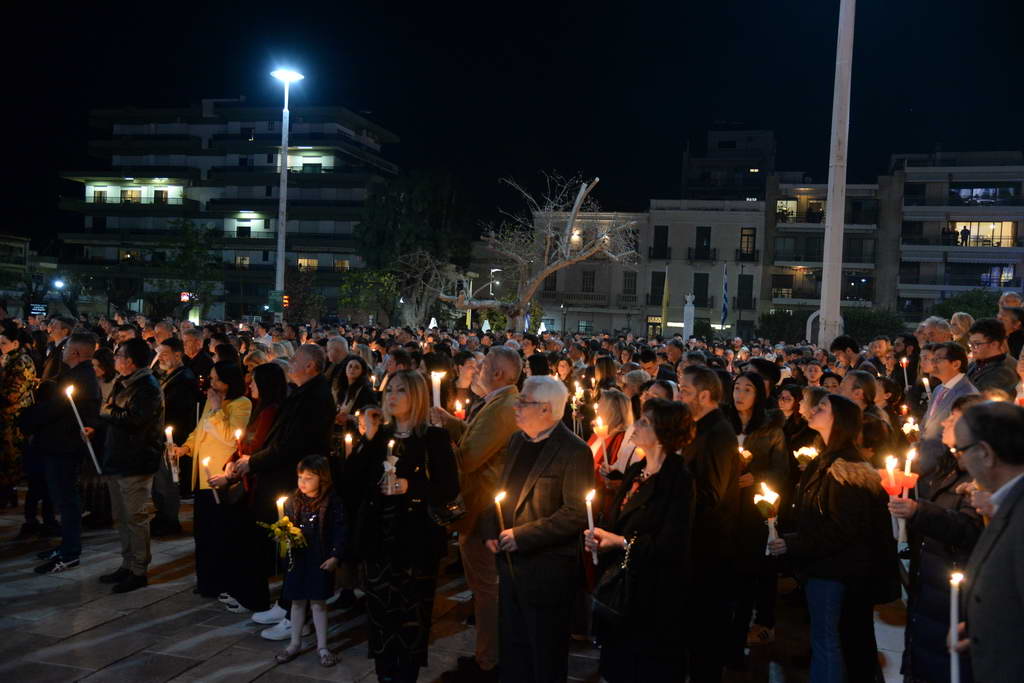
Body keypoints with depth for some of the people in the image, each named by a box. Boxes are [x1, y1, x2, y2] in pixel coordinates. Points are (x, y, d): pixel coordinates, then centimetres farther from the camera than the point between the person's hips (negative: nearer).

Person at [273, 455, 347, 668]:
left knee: (318, 602, 3)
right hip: (297, 558, 4)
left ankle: (322, 646, 17)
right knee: (297, 601, 13)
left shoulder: (331, 502, -11)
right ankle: (295, 643, 28)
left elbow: (340, 531, -9)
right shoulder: (292, 501, 1)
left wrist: (335, 556, -12)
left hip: (321, 560, -4)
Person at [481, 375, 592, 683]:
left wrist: (522, 536, -21)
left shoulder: (574, 451, -16)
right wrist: (490, 531, 2)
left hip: (546, 572, -7)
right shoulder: (517, 441, 9)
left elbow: (577, 513, -21)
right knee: (512, 648, 20)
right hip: (510, 561, 7)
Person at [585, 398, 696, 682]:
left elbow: (673, 546, -21)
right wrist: (599, 538, -8)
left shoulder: (679, 480, -16)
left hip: (655, 597, -7)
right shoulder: (634, 471, 8)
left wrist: (623, 542, -24)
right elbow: (615, 520, 13)